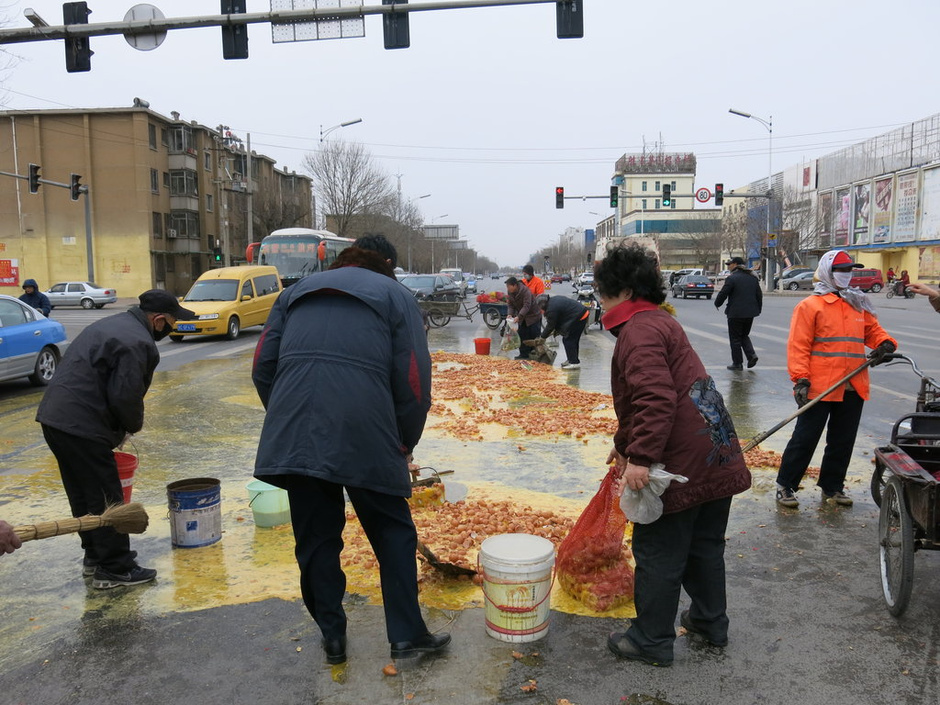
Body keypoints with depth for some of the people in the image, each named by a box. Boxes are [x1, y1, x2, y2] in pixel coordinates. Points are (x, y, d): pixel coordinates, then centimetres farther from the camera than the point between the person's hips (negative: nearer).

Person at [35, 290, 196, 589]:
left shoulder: (112, 324, 18)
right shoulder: (138, 342, -16)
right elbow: (126, 394, -21)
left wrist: (121, 427, 18)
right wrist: (135, 425, 1)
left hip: (55, 416, 11)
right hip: (81, 426, -10)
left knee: (83, 495, 20)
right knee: (106, 499, -1)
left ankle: (94, 555, 33)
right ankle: (114, 569, 8)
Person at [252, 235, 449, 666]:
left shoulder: (297, 292, 22)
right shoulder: (395, 295, 11)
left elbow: (263, 369, 16)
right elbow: (414, 383, 2)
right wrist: (404, 446, 14)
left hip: (293, 435, 3)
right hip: (366, 436, -3)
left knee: (316, 537, 17)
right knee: (393, 533, 14)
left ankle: (332, 636, 28)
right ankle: (406, 634, 19)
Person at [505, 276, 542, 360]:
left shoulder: (525, 291, -28)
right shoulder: (509, 293, -6)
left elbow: (527, 306, -32)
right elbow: (510, 305, -4)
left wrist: (519, 316, -40)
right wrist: (510, 314, -24)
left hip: (533, 315, -7)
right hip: (522, 317, 7)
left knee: (534, 335, -4)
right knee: (522, 335, 6)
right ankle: (524, 354, 13)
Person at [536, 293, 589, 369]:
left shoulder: (551, 309, -17)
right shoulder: (553, 300, 12)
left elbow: (550, 326, -8)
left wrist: (542, 337, 4)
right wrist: (555, 330, 18)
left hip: (579, 318, -10)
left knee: (568, 340, -3)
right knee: (574, 339, 18)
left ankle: (574, 362, -1)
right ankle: (572, 359, 28)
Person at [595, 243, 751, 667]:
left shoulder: (639, 330, -15)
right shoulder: (659, 321, 18)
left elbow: (656, 399, -29)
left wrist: (640, 458, -28)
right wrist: (625, 444, 33)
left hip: (682, 459, -10)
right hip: (716, 450, 10)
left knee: (659, 552, 4)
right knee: (705, 544, 22)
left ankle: (652, 641, 18)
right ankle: (710, 622, 38)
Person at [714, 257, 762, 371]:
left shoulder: (732, 278, -13)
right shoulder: (753, 278, 9)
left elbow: (723, 294, -13)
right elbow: (759, 295, 12)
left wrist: (717, 304, 6)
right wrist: (758, 310, 20)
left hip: (736, 313, -7)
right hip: (750, 313, 7)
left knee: (735, 338, 4)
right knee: (744, 335, 21)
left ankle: (737, 363, 7)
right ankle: (751, 355, 2)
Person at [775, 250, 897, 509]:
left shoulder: (859, 305, 13)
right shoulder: (810, 306, -6)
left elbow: (873, 331, 21)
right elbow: (798, 346, -10)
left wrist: (885, 344, -3)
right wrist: (801, 380, -18)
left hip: (853, 389, 6)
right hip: (819, 388, -6)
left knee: (843, 441, 14)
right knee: (805, 438, 0)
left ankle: (832, 486, 29)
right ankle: (786, 486, 11)